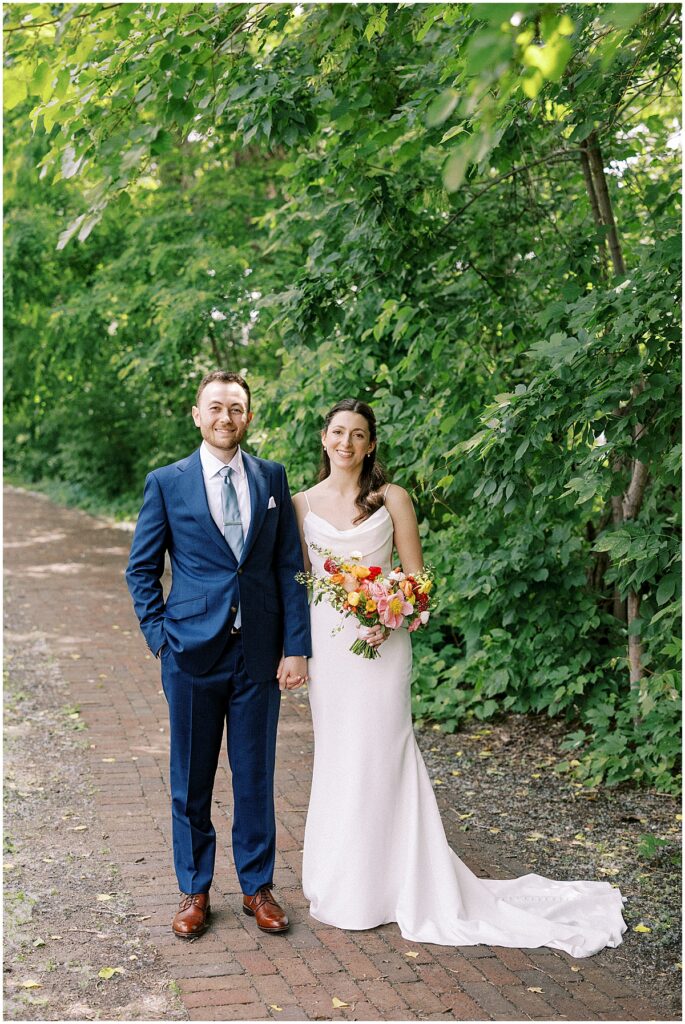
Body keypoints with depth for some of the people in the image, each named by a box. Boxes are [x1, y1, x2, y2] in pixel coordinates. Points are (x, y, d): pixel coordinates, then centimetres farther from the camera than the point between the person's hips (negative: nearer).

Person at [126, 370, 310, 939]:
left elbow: (290, 567, 4)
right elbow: (142, 569, 5)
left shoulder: (272, 478, 5)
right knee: (192, 776, 9)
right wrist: (159, 635, -4)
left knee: (256, 773, 9)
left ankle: (258, 886, 24)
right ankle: (194, 890, 24)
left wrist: (296, 647, -2)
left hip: (259, 652, 1)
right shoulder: (166, 483, 0)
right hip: (193, 651, -1)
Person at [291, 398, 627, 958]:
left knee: (377, 754, -2)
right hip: (325, 641, 3)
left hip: (379, 642, -3)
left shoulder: (392, 499, -1)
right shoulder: (303, 502, 7)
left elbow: (416, 578, 0)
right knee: (336, 757, 10)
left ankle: (378, 883, 10)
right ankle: (339, 878, 23)